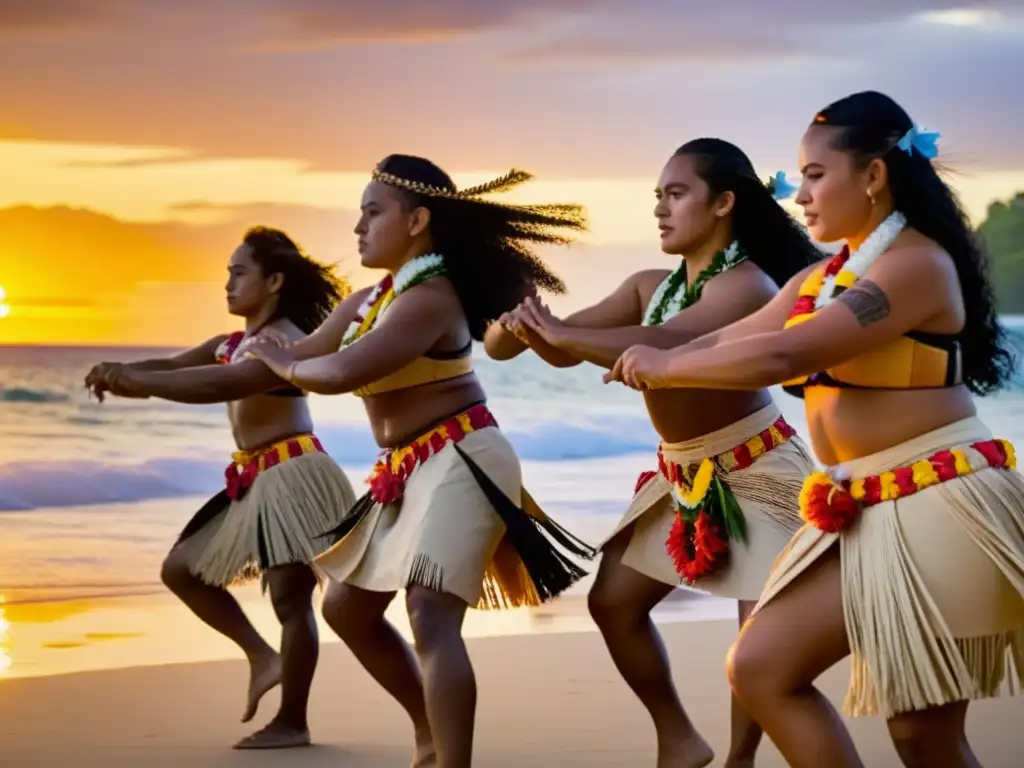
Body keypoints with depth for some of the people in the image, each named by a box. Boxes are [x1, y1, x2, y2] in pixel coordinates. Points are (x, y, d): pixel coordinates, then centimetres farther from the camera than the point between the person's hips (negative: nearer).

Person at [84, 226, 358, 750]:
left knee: (290, 597, -5)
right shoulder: (230, 344, 15)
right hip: (252, 483, 10)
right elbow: (170, 366, 5)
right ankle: (263, 657, 16)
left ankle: (291, 722, 2)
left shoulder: (287, 341, -14)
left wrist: (140, 384, -36)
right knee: (181, 569, 13)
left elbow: (224, 385, -30)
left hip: (292, 476, -10)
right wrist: (124, 371, -18)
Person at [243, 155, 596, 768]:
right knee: (348, 607, 20)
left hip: (459, 460, -11)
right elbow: (300, 358, 15)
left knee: (431, 619, -22)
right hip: (408, 469, 11)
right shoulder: (367, 302, 10)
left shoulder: (428, 299, -20)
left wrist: (281, 363, -11)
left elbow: (341, 373, -28)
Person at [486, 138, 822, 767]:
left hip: (756, 473, -8)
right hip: (684, 476, 8)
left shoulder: (747, 284, -22)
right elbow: (566, 348, -1)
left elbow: (664, 347, -37)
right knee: (614, 601, 8)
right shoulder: (651, 287, 2)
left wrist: (559, 334, -33)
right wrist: (524, 329, -23)